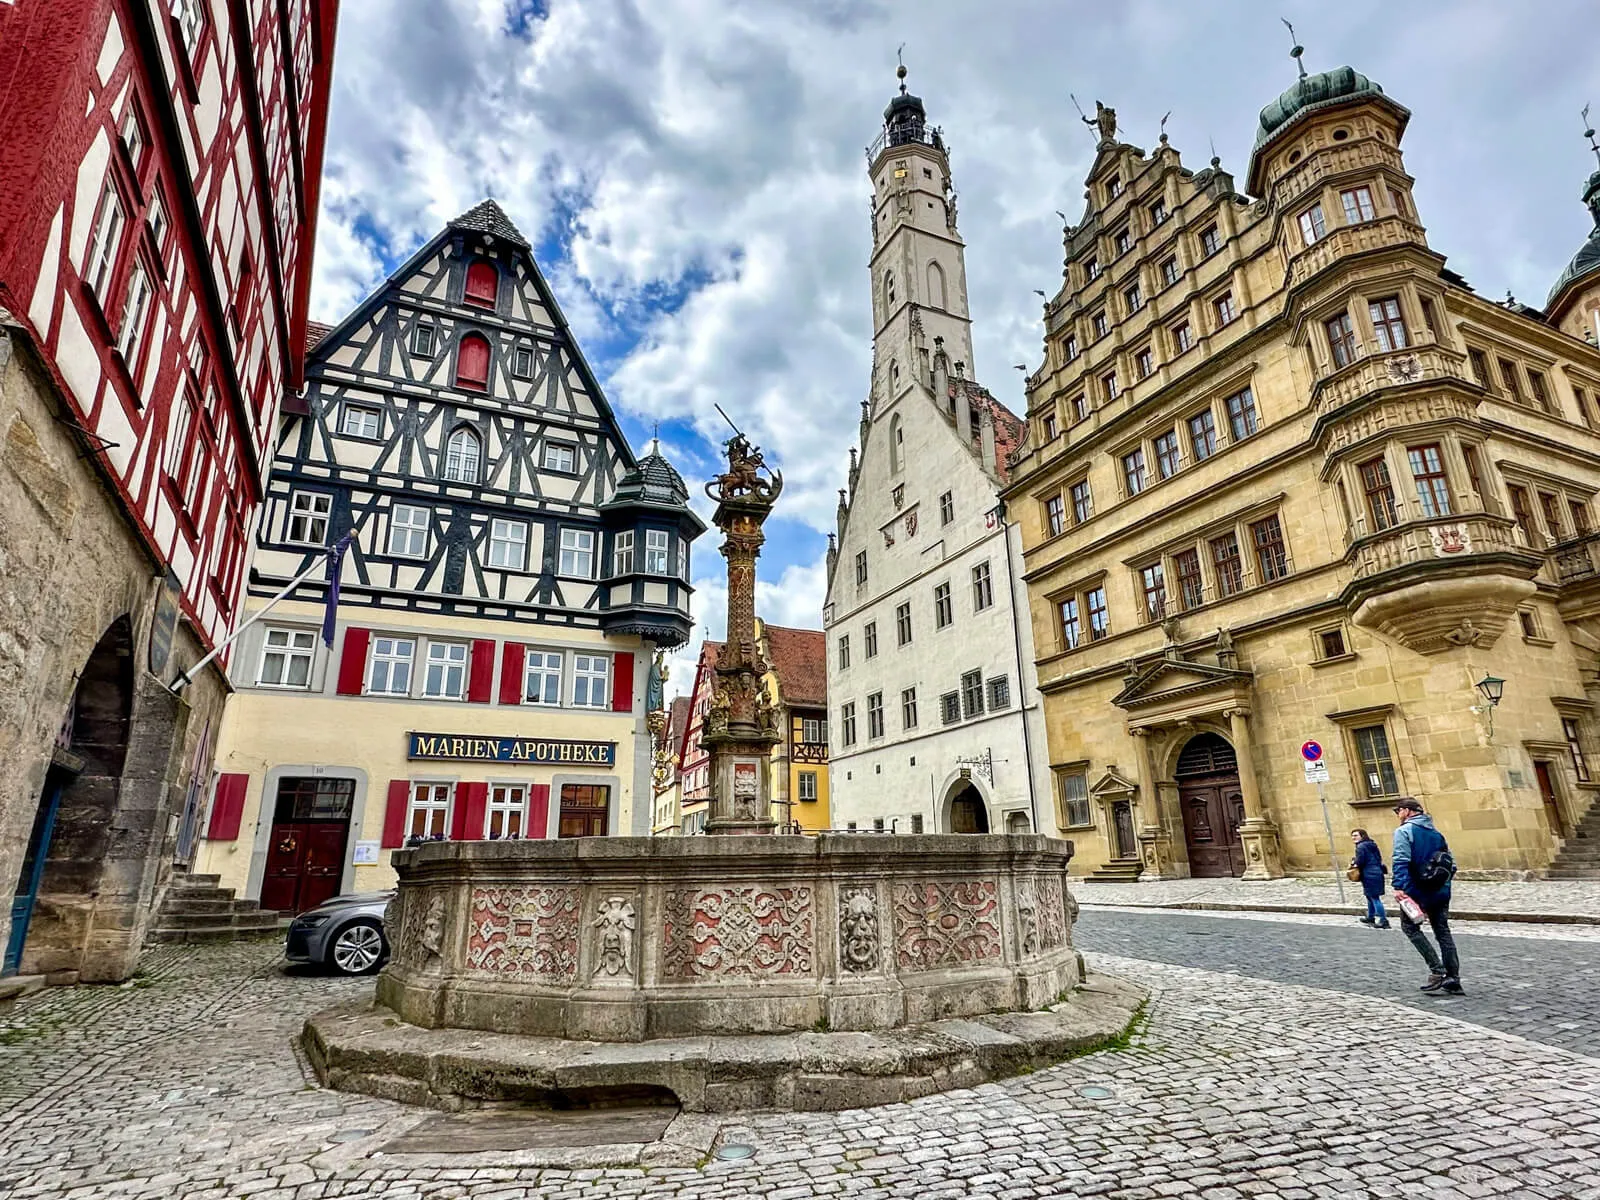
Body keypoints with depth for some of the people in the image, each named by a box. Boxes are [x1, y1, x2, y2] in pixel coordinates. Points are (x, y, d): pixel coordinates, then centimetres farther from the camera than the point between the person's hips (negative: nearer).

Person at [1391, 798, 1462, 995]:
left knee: (1410, 927, 9)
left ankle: (1437, 970, -1)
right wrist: (1444, 884, 24)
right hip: (1441, 891, 7)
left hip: (1416, 890, -7)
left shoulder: (1404, 831, -10)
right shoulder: (1436, 832, 13)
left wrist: (1399, 886, -23)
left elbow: (1401, 861, -21)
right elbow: (1450, 863, 15)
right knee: (1443, 932, 13)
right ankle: (1453, 979, 13)